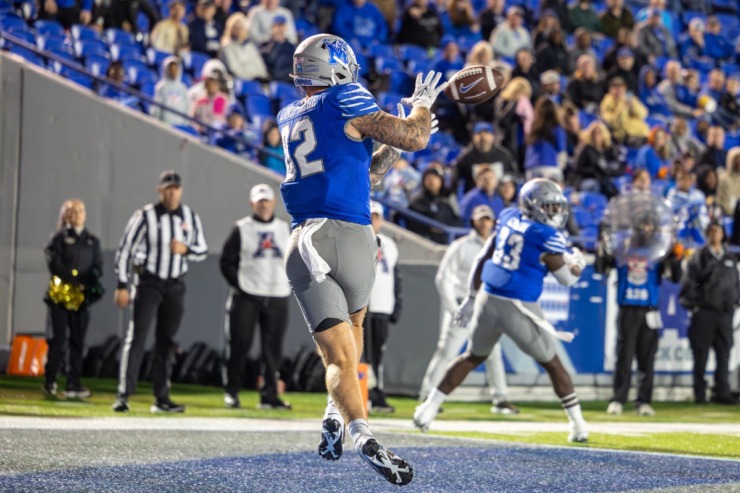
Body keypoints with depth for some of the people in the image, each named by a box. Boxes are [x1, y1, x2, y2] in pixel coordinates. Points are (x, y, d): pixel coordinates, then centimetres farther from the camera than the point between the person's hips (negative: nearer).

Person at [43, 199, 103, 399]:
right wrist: (74, 282, -15)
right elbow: (55, 264, -8)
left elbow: (98, 267, 7)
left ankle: (73, 384, 2)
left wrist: (85, 283, -11)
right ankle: (50, 381, 2)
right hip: (60, 294, -4)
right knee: (59, 338, -5)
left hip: (82, 297, 4)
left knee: (78, 340, 1)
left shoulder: (92, 241, 14)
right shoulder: (60, 238, 3)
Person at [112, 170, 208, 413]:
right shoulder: (145, 216, -7)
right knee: (138, 336, -11)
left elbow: (202, 250, 11)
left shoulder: (190, 217, 5)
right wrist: (122, 286, -10)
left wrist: (186, 249, -11)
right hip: (148, 282, -4)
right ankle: (123, 395, -13)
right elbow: (124, 250, -6)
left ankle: (161, 398, 13)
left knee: (166, 341, 7)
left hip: (175, 286, 4)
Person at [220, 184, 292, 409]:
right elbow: (227, 262, 0)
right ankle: (231, 391, 6)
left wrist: (288, 284, 2)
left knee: (273, 348, 1)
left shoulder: (286, 229, 12)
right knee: (239, 344, -3)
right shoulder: (241, 229, 2)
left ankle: (269, 395, 4)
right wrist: (239, 285, -9)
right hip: (246, 297, -3)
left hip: (277, 298, 3)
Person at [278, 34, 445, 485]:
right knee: (352, 321, 24)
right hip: (350, 235, -4)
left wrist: (394, 146, 30)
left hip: (304, 242, 4)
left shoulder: (290, 119, 21)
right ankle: (337, 413, 7)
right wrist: (423, 103, 18)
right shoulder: (345, 101, 1)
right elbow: (415, 139, 0)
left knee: (339, 355, -3)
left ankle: (361, 434, -26)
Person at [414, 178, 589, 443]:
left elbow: (482, 258, 12)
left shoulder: (508, 218, 7)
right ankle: (578, 424, 16)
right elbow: (568, 278, -1)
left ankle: (430, 406, 19)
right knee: (552, 363, 11)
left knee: (473, 357, 23)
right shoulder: (546, 237, -11)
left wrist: (472, 297, 20)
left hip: (488, 300, 5)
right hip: (519, 309, -5)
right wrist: (579, 261, 21)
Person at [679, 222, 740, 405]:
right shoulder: (699, 257, 1)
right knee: (701, 354, -1)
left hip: (725, 313, 4)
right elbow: (689, 282, -2)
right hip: (704, 312, -4)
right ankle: (700, 394, 3)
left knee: (724, 354, 2)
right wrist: (692, 305, -8)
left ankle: (721, 392, 6)